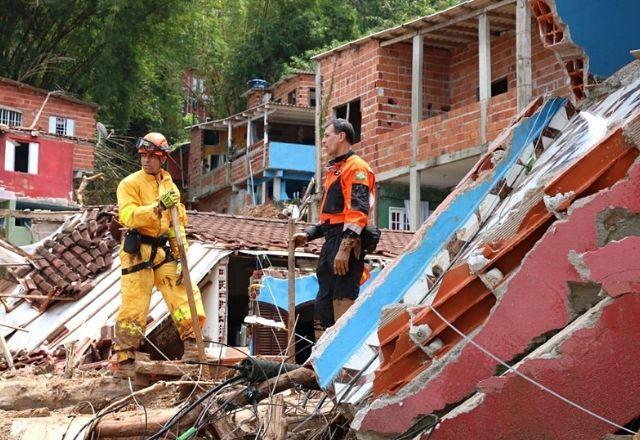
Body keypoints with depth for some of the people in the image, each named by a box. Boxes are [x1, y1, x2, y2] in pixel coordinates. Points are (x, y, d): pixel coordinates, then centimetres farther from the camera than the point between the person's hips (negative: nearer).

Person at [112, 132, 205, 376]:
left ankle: (192, 344, 5)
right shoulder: (130, 184, -2)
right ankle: (124, 360, 4)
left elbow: (178, 225, 13)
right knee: (134, 307, -4)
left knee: (183, 294, -3)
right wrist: (158, 206, -30)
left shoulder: (170, 186, 14)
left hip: (163, 252, 5)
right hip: (138, 252, -5)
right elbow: (129, 216, -19)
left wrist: (182, 256, 4)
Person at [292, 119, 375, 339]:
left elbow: (358, 212, -18)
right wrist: (308, 234, 18)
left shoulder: (356, 167, -7)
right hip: (331, 243, 11)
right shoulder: (334, 170, 25)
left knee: (343, 303, -13)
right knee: (323, 304, 11)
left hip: (346, 244, -10)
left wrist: (345, 248, -24)